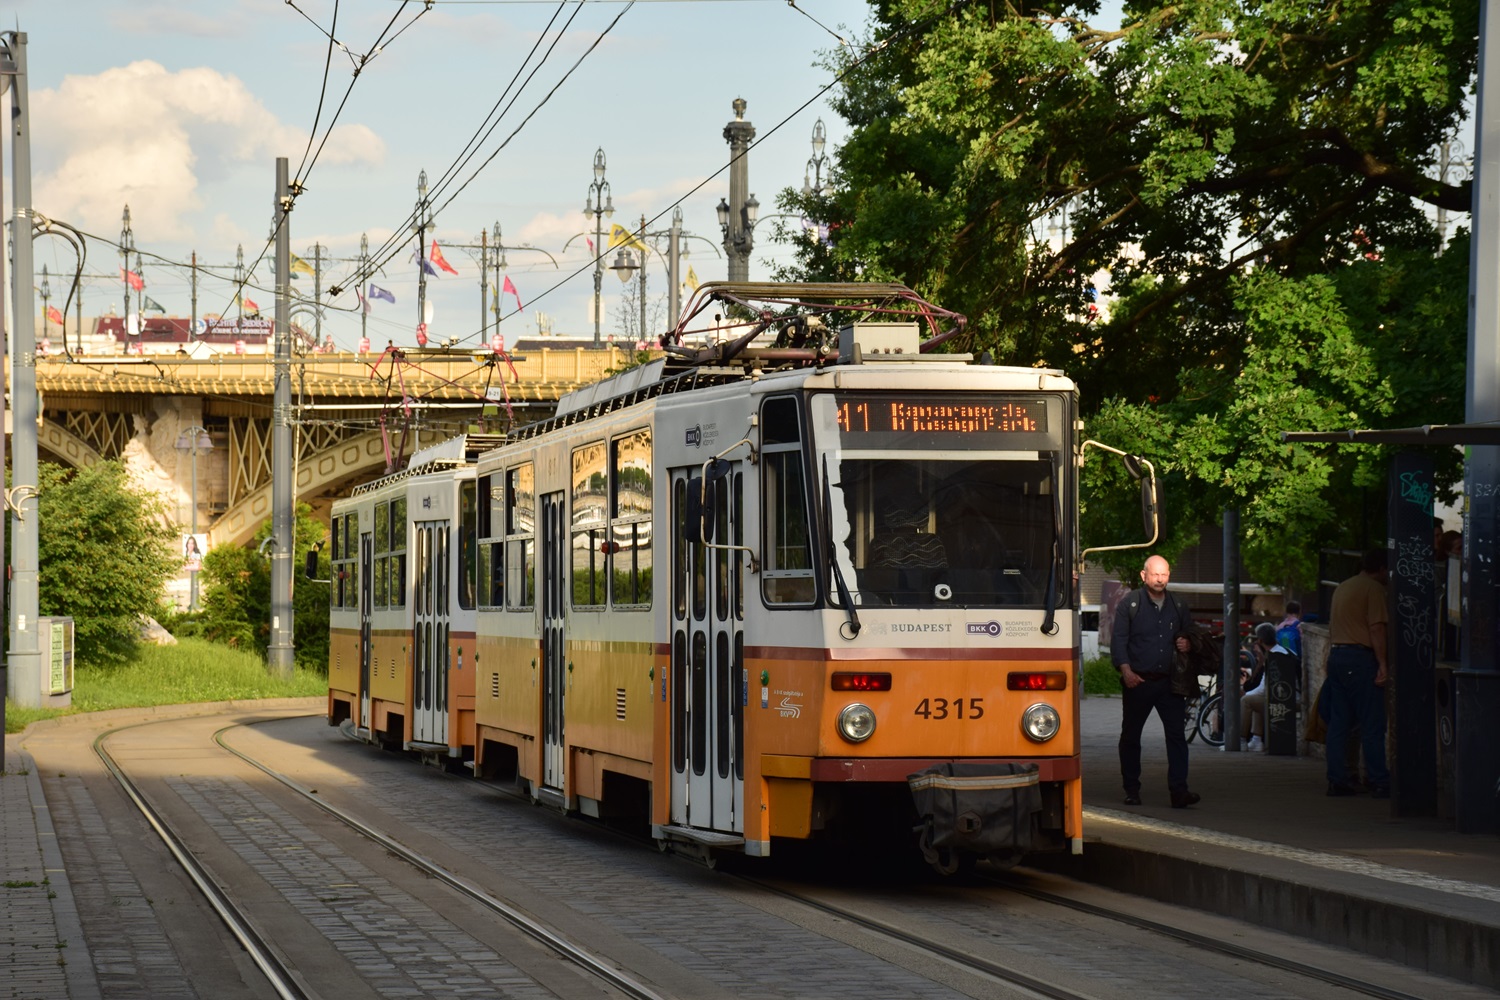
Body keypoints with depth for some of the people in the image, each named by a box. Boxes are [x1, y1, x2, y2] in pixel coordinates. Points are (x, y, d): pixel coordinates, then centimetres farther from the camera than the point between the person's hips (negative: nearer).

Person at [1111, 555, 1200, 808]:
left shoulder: (1178, 606, 14)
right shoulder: (1130, 604, 2)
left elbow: (1189, 634, 27)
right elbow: (1118, 639, -2)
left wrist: (1186, 644, 2)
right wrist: (1126, 670, -15)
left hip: (1169, 682, 2)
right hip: (1138, 681, -2)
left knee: (1177, 734, -8)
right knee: (1130, 736, 6)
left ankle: (1179, 790, -12)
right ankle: (1132, 790, 17)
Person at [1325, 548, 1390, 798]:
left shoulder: (1342, 588, 19)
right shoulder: (1373, 588, -7)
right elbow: (1376, 628, -15)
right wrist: (1382, 664, -16)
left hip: (1336, 654, 8)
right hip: (1360, 658, -8)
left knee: (1338, 722, 8)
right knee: (1372, 725, -6)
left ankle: (1337, 780, 8)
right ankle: (1379, 782, -7)